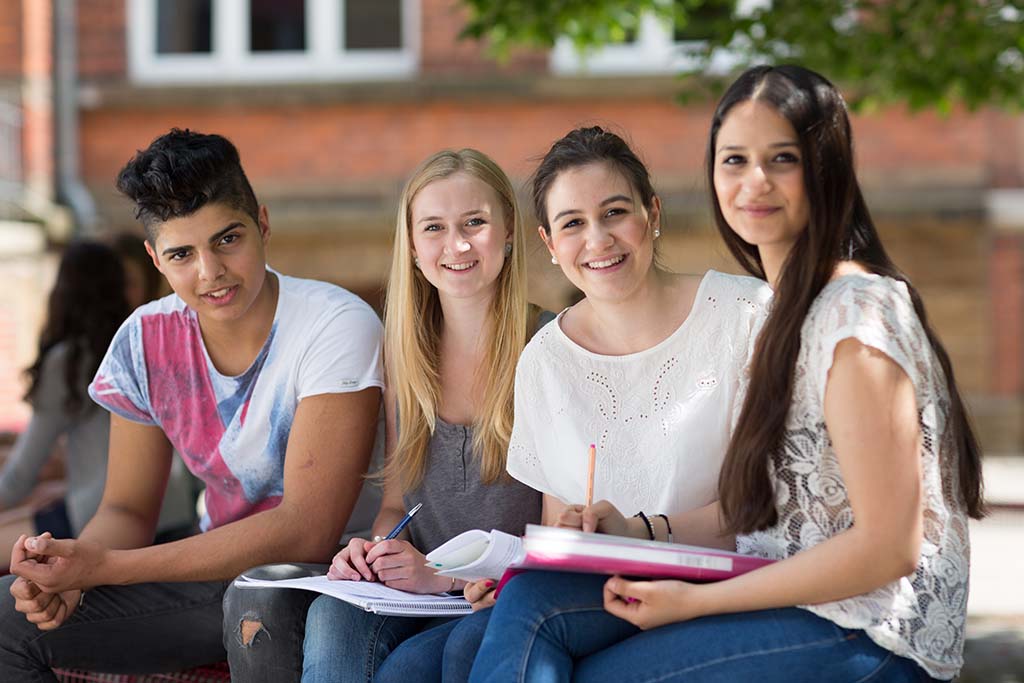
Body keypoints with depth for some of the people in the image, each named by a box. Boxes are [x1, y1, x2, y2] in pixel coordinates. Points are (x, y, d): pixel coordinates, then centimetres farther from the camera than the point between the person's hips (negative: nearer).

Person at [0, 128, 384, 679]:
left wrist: (102, 567, -28)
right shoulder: (146, 340, -2)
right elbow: (128, 510, 6)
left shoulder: (337, 327, -20)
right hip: (215, 569, 5)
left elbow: (308, 530, -25)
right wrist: (68, 574, -21)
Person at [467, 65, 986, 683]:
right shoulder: (790, 308, 14)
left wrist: (694, 600, -16)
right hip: (790, 604, 9)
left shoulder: (857, 314, -17)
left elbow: (886, 546, -19)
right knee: (535, 599, -8)